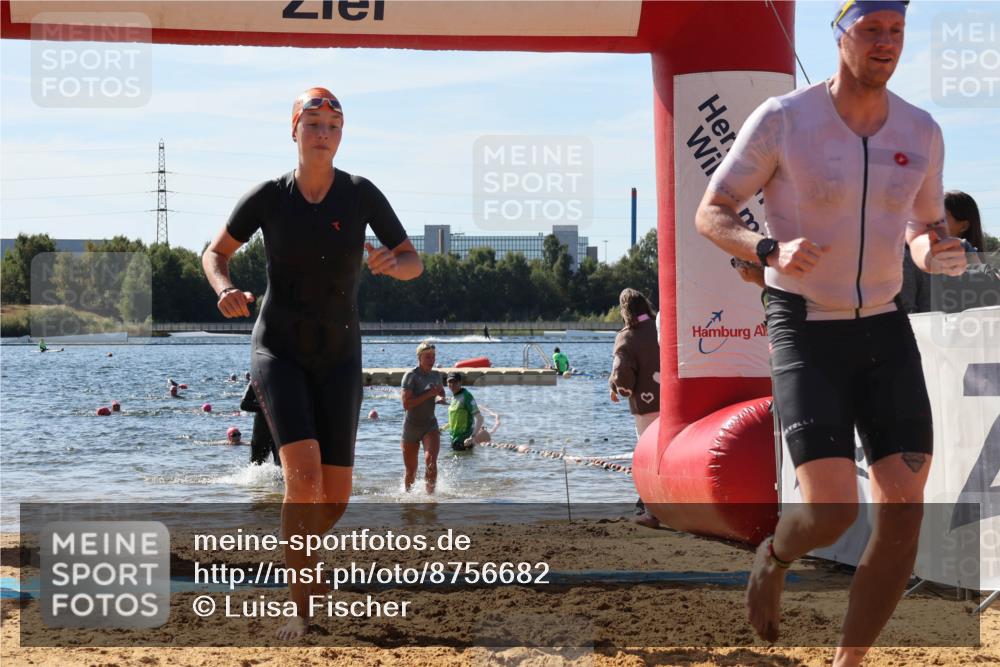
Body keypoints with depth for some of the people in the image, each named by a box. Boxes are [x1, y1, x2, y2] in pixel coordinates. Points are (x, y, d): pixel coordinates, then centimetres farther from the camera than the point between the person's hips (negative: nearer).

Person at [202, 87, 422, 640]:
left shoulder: (361, 195, -6)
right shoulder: (268, 197, -8)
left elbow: (413, 262, 0)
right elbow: (216, 251, 6)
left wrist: (391, 263, -24)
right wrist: (225, 291, -16)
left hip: (338, 355, 2)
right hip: (278, 350, -2)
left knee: (336, 495, 1)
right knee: (303, 474, -22)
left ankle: (298, 549, 36)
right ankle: (300, 601, -11)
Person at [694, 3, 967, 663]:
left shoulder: (922, 133, 1)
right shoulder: (782, 120, -12)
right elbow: (710, 214, -5)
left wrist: (936, 252, -8)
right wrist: (770, 250, -25)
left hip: (885, 330, 4)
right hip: (805, 331, -4)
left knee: (905, 514, -5)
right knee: (831, 511, -16)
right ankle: (775, 555, 23)